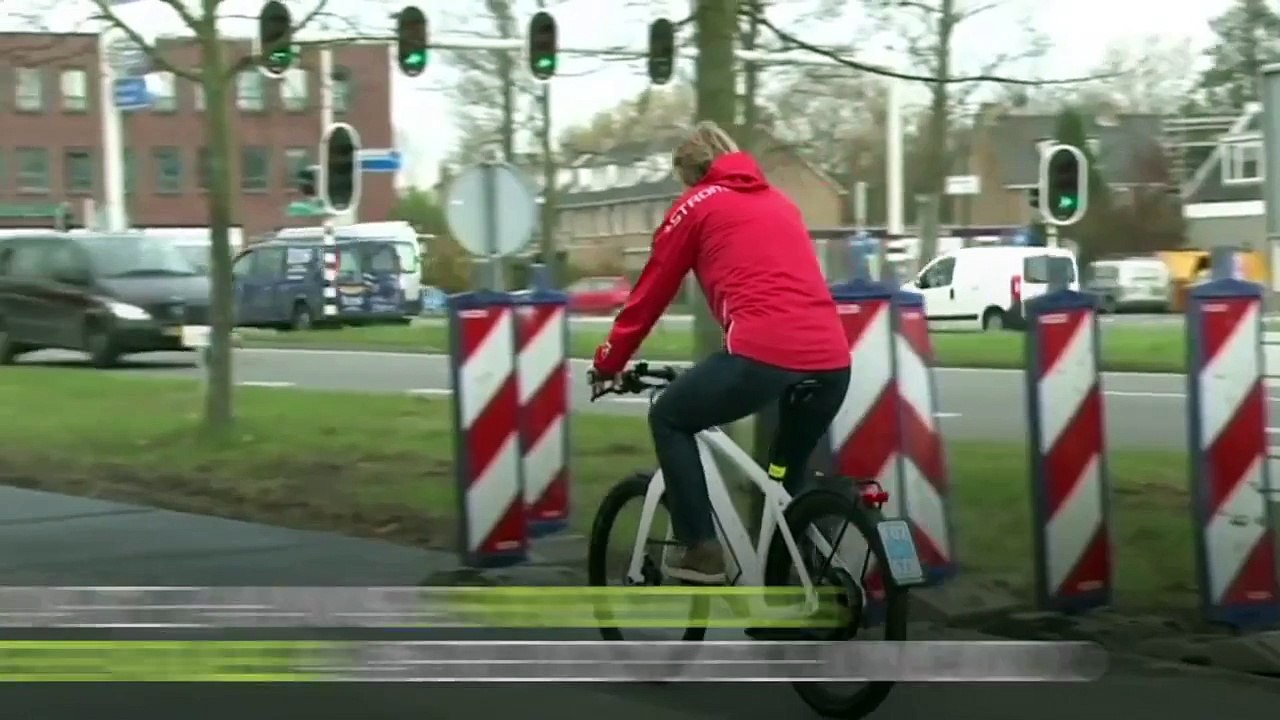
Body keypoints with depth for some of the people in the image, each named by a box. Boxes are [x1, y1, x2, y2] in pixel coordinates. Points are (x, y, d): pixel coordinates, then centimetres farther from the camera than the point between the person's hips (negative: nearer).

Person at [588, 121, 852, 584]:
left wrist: (607, 363, 29)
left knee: (669, 420, 18)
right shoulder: (779, 203, 32)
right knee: (788, 476, 26)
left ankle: (702, 552, 6)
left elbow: (651, 293, 17)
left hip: (764, 353, -6)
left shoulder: (696, 205, 14)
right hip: (833, 361, 6)